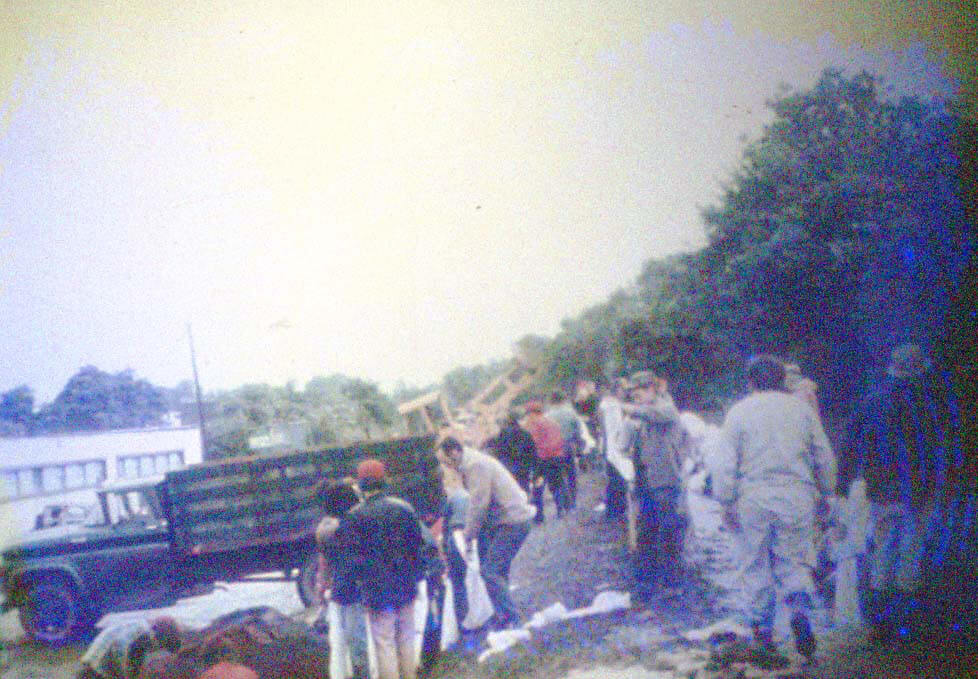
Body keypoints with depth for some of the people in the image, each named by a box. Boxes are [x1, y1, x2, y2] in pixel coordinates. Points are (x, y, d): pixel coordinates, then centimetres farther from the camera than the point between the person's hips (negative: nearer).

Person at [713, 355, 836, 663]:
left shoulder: (739, 412, 0)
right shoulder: (801, 408, 6)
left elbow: (726, 463, -3)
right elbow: (825, 457, 10)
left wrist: (726, 502, 4)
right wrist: (824, 493, 21)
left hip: (753, 499, -1)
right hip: (796, 498, 1)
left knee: (756, 564, 9)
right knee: (794, 560, 9)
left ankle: (761, 628, 12)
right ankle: (800, 609, -17)